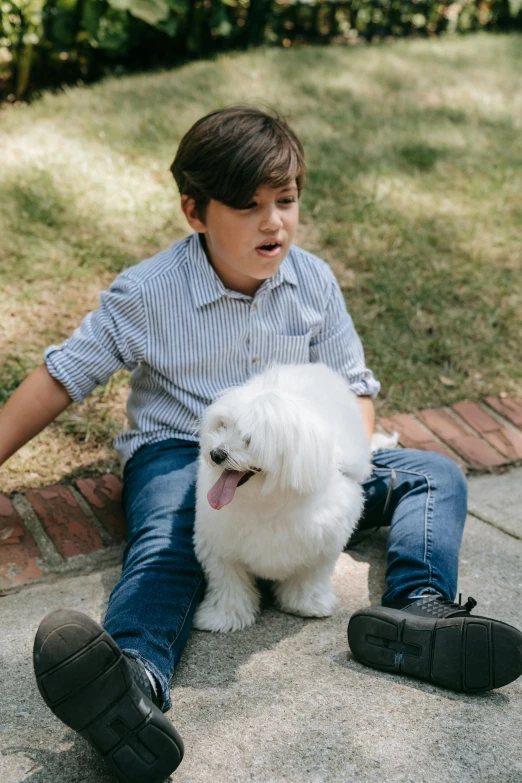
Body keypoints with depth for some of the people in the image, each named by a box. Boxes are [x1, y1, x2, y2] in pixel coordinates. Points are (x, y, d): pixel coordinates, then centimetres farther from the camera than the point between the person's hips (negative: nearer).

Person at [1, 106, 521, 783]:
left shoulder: (313, 281, 1)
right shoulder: (145, 294, -9)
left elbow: (353, 387, 8)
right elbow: (64, 376, -1)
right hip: (179, 453, -3)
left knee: (435, 476, -9)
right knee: (165, 545, -37)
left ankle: (418, 607, -36)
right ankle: (134, 681, -64)